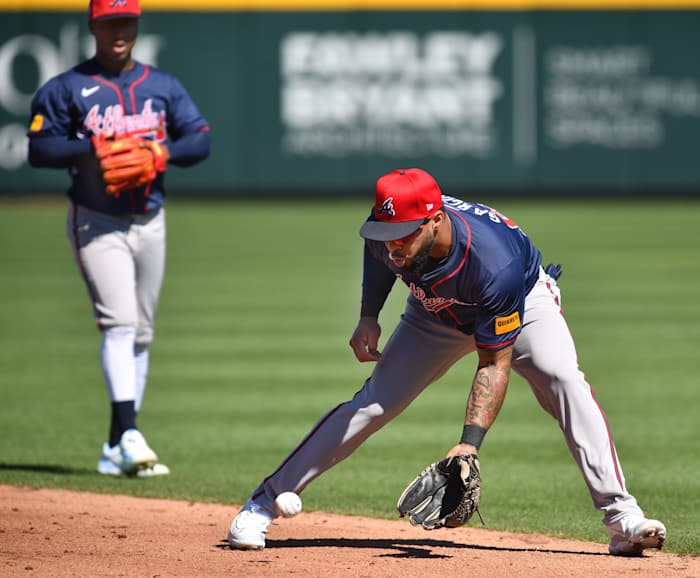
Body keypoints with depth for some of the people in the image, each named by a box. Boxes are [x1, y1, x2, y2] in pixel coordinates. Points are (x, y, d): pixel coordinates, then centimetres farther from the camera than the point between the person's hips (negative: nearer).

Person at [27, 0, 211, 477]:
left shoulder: (164, 86, 11)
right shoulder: (65, 89, -1)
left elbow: (201, 139, 6)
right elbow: (39, 148, -7)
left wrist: (165, 151, -14)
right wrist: (92, 147, -21)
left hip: (150, 220, 5)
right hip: (97, 223, -5)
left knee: (140, 335, 7)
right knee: (119, 324, -19)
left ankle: (116, 450, 13)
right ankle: (130, 437, -27)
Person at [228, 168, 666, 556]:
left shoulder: (495, 264, -43)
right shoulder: (389, 234, -29)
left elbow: (494, 364, -36)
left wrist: (469, 443, -43)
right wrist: (369, 317, -7)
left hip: (524, 302, -4)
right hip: (437, 315, 4)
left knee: (563, 379, -30)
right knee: (373, 403, -8)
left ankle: (622, 517, -31)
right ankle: (264, 503, -1)